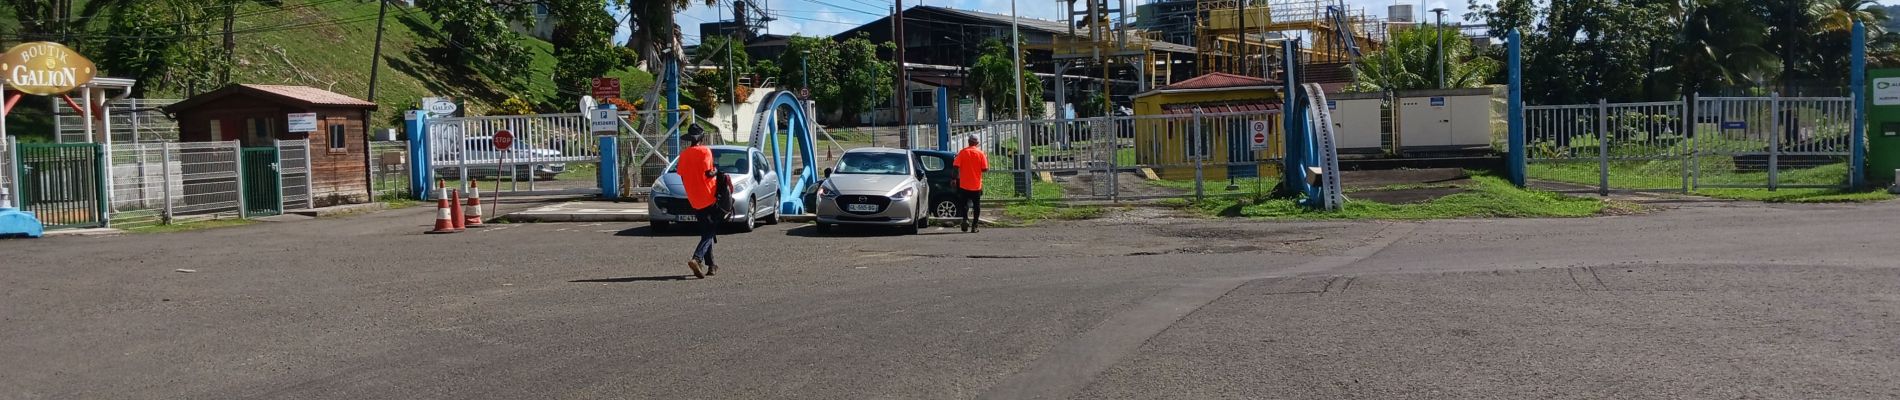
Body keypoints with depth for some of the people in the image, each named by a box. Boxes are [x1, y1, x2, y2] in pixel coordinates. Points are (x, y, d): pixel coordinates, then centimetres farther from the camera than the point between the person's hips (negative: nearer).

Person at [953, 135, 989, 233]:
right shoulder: (980, 153, -3)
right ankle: (974, 226, 5)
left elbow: (956, 166, -8)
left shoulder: (962, 152, -3)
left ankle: (965, 219, -12)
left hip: (964, 185, 0)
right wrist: (987, 158, 9)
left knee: (964, 203, 12)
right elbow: (985, 169, -6)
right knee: (976, 206, 8)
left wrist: (955, 178, 2)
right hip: (976, 185, 0)